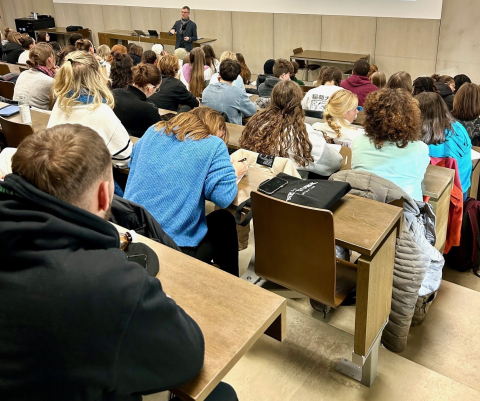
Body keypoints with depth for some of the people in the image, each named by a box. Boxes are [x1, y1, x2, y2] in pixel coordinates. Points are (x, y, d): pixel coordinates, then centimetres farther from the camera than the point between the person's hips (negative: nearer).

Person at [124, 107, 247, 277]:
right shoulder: (214, 145, -8)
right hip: (175, 244, -6)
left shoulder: (153, 132, 7)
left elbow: (132, 164, 23)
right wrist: (234, 172, 6)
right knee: (224, 220, 25)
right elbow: (223, 197, -16)